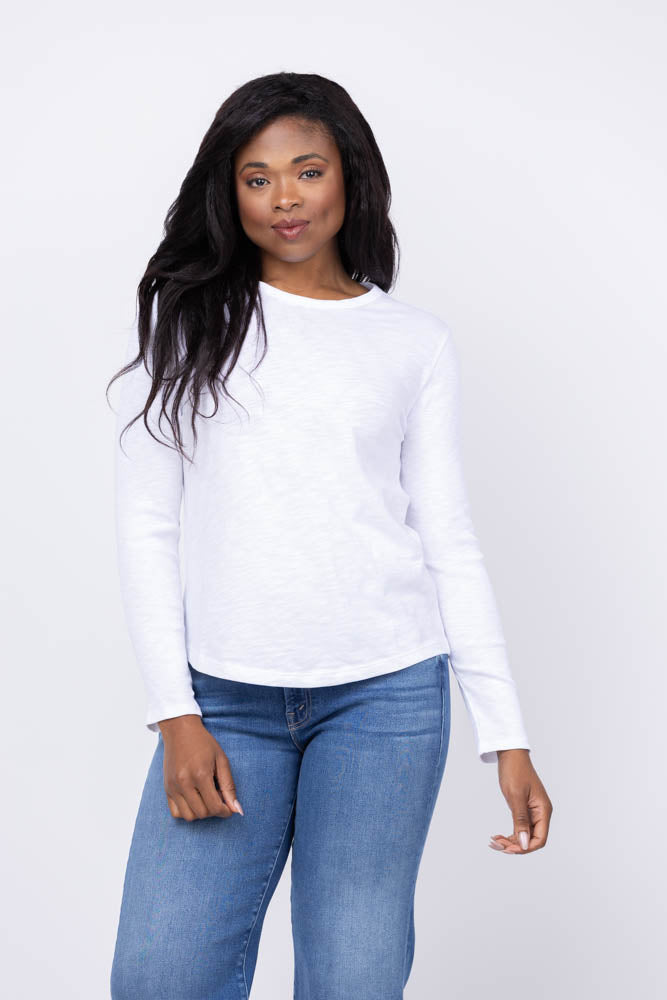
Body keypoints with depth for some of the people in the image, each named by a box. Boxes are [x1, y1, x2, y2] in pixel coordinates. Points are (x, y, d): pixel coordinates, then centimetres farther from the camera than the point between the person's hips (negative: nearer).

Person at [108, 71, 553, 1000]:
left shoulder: (416, 340, 8)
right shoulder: (186, 316, 6)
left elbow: (448, 537, 8)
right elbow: (146, 523, 4)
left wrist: (507, 736, 3)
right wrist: (175, 714, -4)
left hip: (386, 691, 0)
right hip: (225, 698, 0)